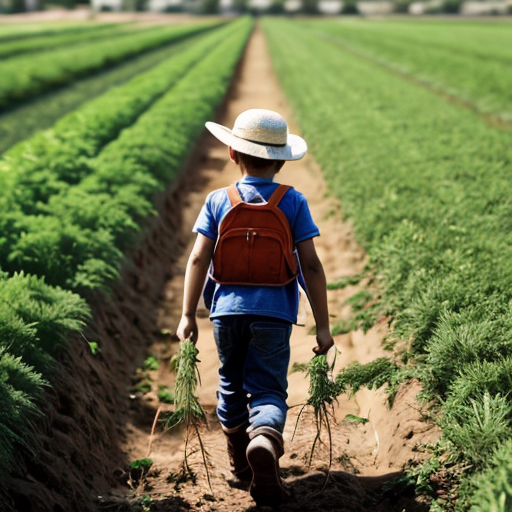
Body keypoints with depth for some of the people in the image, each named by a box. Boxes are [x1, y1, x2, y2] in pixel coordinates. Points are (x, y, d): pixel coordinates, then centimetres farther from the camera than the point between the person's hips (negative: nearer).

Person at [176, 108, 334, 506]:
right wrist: (323, 325, 1)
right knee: (268, 388, 0)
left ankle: (241, 463, 32)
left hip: (227, 309, 2)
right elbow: (311, 266, -4)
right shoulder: (293, 202, 0)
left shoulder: (218, 201, 2)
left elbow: (198, 259, -3)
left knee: (232, 385, 19)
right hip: (273, 313, -2)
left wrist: (188, 315, 3)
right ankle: (264, 440, -31)